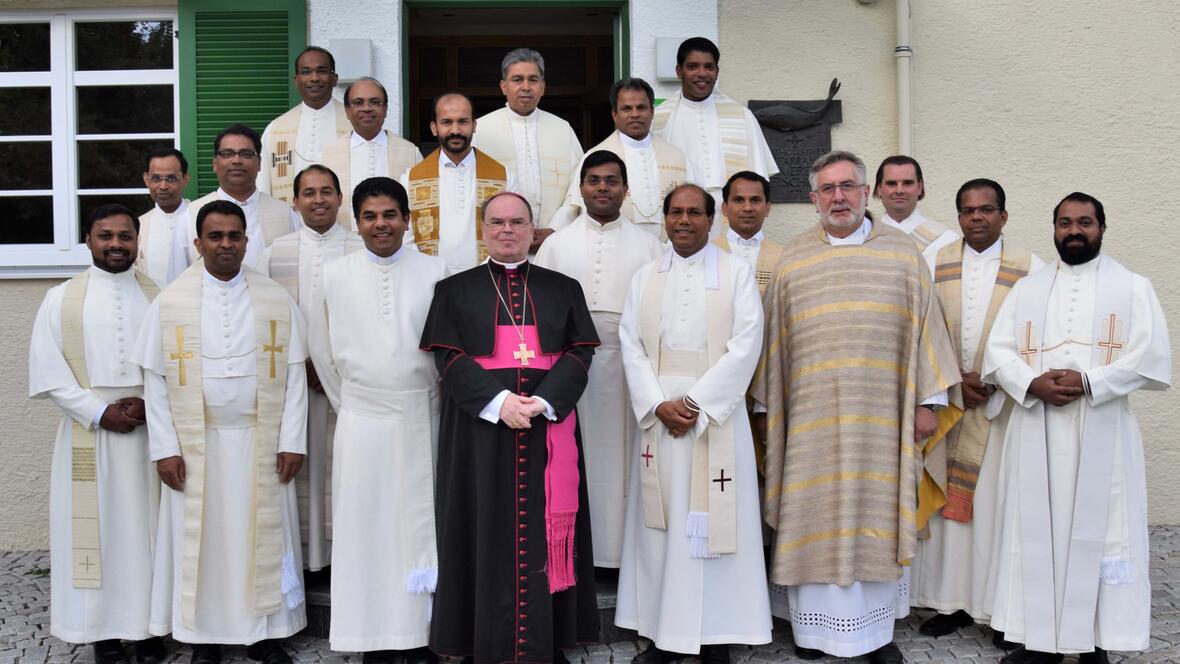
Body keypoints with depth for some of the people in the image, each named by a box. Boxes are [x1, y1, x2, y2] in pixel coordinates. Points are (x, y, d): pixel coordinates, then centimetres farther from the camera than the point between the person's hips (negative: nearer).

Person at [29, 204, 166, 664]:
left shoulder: (160, 298, 6)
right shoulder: (61, 299, 3)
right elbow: (47, 371, -2)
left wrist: (150, 402, -12)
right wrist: (98, 412, -10)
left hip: (150, 432, 1)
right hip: (89, 434, -1)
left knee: (146, 526, 4)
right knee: (96, 527, 3)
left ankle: (147, 624, 14)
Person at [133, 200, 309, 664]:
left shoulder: (277, 301, 2)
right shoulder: (170, 303, 1)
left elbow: (295, 374, 1)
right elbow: (155, 380, 0)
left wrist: (292, 441, -4)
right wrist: (165, 448, -6)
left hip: (262, 444, 1)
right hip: (196, 446, 0)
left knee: (263, 538, 7)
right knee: (201, 539, 6)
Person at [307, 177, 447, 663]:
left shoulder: (434, 271, -1)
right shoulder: (336, 276, 3)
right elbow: (322, 349, 13)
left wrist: (439, 398, 6)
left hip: (420, 420, -1)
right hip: (361, 422, 1)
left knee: (420, 522, 3)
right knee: (365, 525, 4)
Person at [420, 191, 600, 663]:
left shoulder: (563, 289, 11)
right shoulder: (455, 290, 8)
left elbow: (580, 353, 2)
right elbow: (449, 357, -3)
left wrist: (544, 400, -15)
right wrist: (498, 401, -17)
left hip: (547, 431, 1)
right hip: (480, 431, -1)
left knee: (543, 534, 3)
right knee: (487, 532, 2)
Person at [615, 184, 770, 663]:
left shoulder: (736, 273, 3)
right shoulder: (644, 278, 12)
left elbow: (745, 345, -6)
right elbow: (631, 346, 5)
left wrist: (696, 405, -13)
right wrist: (659, 405, -10)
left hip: (716, 415, -3)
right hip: (658, 413, 3)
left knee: (712, 522, -2)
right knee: (661, 523, 4)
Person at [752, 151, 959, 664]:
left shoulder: (901, 253, 6)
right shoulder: (792, 260, 6)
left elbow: (925, 327, 6)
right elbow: (772, 338, 10)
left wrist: (928, 401, 1)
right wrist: (765, 406, 8)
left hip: (882, 417, 0)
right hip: (811, 418, 0)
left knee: (878, 517, 5)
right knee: (814, 517, 3)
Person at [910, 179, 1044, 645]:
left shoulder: (1031, 268, 0)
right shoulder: (936, 265, 6)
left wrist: (992, 378, -12)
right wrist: (957, 379, -9)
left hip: (1004, 403, -2)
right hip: (945, 402, 2)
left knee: (1000, 502, 0)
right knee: (949, 502, 4)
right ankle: (953, 602, 13)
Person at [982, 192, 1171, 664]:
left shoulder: (1132, 287, 6)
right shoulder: (1027, 289, 13)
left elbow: (1152, 358, -4)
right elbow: (999, 352, 7)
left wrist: (1089, 383, -17)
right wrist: (1032, 384, -13)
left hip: (1102, 435, -2)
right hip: (1035, 434, 3)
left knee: (1099, 533, -1)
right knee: (1036, 531, 4)